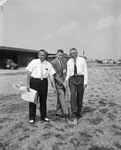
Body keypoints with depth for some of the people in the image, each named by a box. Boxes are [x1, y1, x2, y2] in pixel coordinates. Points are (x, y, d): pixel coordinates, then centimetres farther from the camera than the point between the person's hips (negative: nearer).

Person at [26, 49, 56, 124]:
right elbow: (29, 73, -4)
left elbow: (51, 75, -3)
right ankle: (32, 118, 20)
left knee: (43, 100, 12)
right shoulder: (34, 62, -2)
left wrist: (54, 86, -9)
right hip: (34, 81, -1)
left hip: (44, 82, 2)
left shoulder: (48, 64, 1)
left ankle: (43, 116, 29)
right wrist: (28, 84, -9)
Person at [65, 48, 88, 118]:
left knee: (80, 96, 6)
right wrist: (67, 79, -4)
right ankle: (74, 111, -8)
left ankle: (79, 112, 21)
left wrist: (85, 82, -8)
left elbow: (85, 71, -1)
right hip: (72, 79, 1)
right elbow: (68, 72, 11)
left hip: (80, 78, -1)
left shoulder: (82, 60, 1)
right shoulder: (69, 62, 9)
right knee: (73, 94, -17)